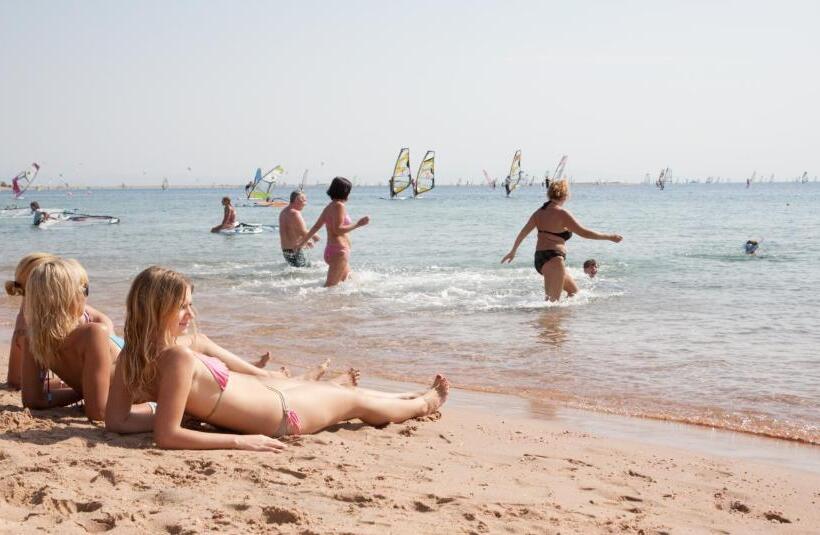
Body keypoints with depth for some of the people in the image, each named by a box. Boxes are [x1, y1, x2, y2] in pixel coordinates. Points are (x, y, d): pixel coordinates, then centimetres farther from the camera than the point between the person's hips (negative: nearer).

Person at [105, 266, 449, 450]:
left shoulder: (131, 356, -14)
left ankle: (408, 400, 58)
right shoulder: (179, 357, -38)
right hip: (279, 413, -9)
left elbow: (117, 420, -12)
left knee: (335, 387, 31)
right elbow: (166, 436, -39)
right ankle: (424, 404, 50)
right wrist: (241, 441, -33)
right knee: (355, 401, 19)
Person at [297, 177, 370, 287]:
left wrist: (304, 241, 33)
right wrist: (358, 224, -19)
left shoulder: (329, 206, 14)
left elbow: (316, 226, 21)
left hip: (331, 249, 10)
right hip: (339, 250, -10)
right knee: (331, 286, -12)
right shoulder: (339, 206, -12)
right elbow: (338, 230, -20)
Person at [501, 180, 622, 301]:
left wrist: (513, 251, 31)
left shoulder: (540, 211, 12)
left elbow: (523, 232, 19)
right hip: (552, 259, -9)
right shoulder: (561, 214, -12)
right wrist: (609, 237, -5)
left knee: (573, 290, 19)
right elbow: (584, 232, -13)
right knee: (553, 300, -7)